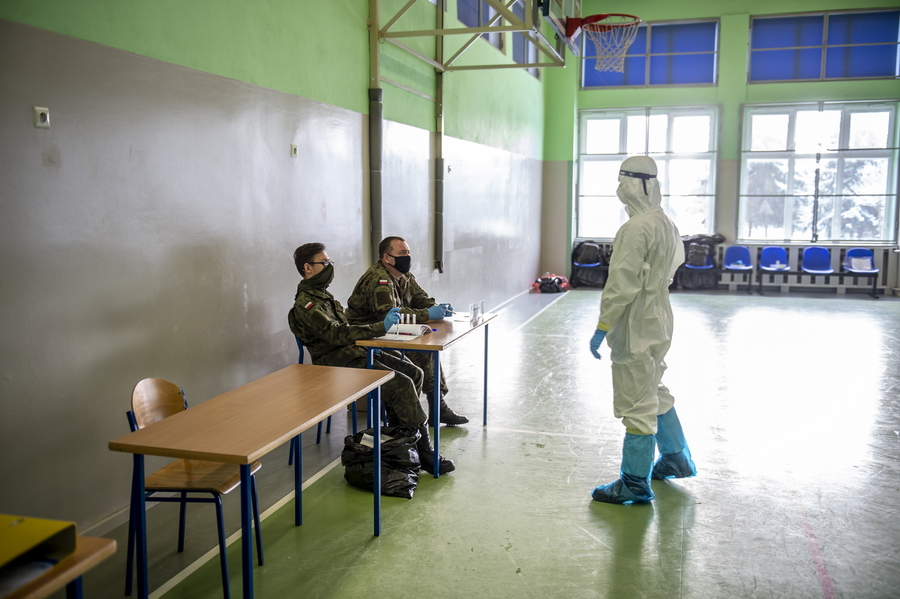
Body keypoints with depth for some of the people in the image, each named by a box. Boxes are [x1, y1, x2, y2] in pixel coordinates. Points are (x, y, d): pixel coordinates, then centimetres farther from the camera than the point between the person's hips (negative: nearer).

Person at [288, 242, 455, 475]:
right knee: (401, 384, -22)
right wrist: (380, 327, -30)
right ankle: (424, 451, -16)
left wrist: (381, 325, 10)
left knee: (414, 373, -1)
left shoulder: (323, 295, 20)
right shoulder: (305, 304, -12)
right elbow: (336, 333, -24)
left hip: (357, 352, 10)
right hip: (341, 362, -10)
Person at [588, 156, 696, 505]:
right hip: (657, 324, 10)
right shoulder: (665, 223, 8)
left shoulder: (637, 228, -21)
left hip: (637, 329, -10)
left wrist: (602, 328, -17)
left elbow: (622, 285, -23)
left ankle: (635, 484, 10)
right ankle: (676, 460, 38)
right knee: (655, 394, 24)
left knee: (637, 404, -1)